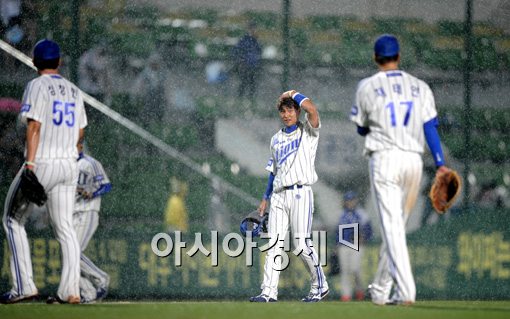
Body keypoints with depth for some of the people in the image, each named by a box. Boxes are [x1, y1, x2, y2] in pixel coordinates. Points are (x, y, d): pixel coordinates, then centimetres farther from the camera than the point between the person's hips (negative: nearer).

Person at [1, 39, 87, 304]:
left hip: (41, 164, -6)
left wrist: (29, 166, -21)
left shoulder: (37, 86, -7)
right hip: (69, 166, 6)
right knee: (64, 227, 8)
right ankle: (70, 290, -1)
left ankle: (24, 285, -5)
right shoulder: (74, 91, 13)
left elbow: (34, 126, -16)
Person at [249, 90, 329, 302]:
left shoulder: (308, 132, 3)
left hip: (300, 194, -6)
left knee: (301, 244, -10)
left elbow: (312, 109, -18)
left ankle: (320, 285, 6)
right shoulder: (276, 139, 20)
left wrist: (293, 94, -2)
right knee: (274, 243, -2)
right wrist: (265, 199, 19)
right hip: (278, 195, 6)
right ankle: (269, 291, -6)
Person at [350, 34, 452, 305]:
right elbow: (430, 128, 1)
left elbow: (361, 128, 11)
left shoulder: (367, 87, 2)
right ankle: (380, 290, 21)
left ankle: (406, 291, -22)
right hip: (414, 161, 4)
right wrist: (440, 164, -3)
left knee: (392, 225, -9)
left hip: (384, 159, -3)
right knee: (397, 225, 14)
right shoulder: (420, 87, 10)